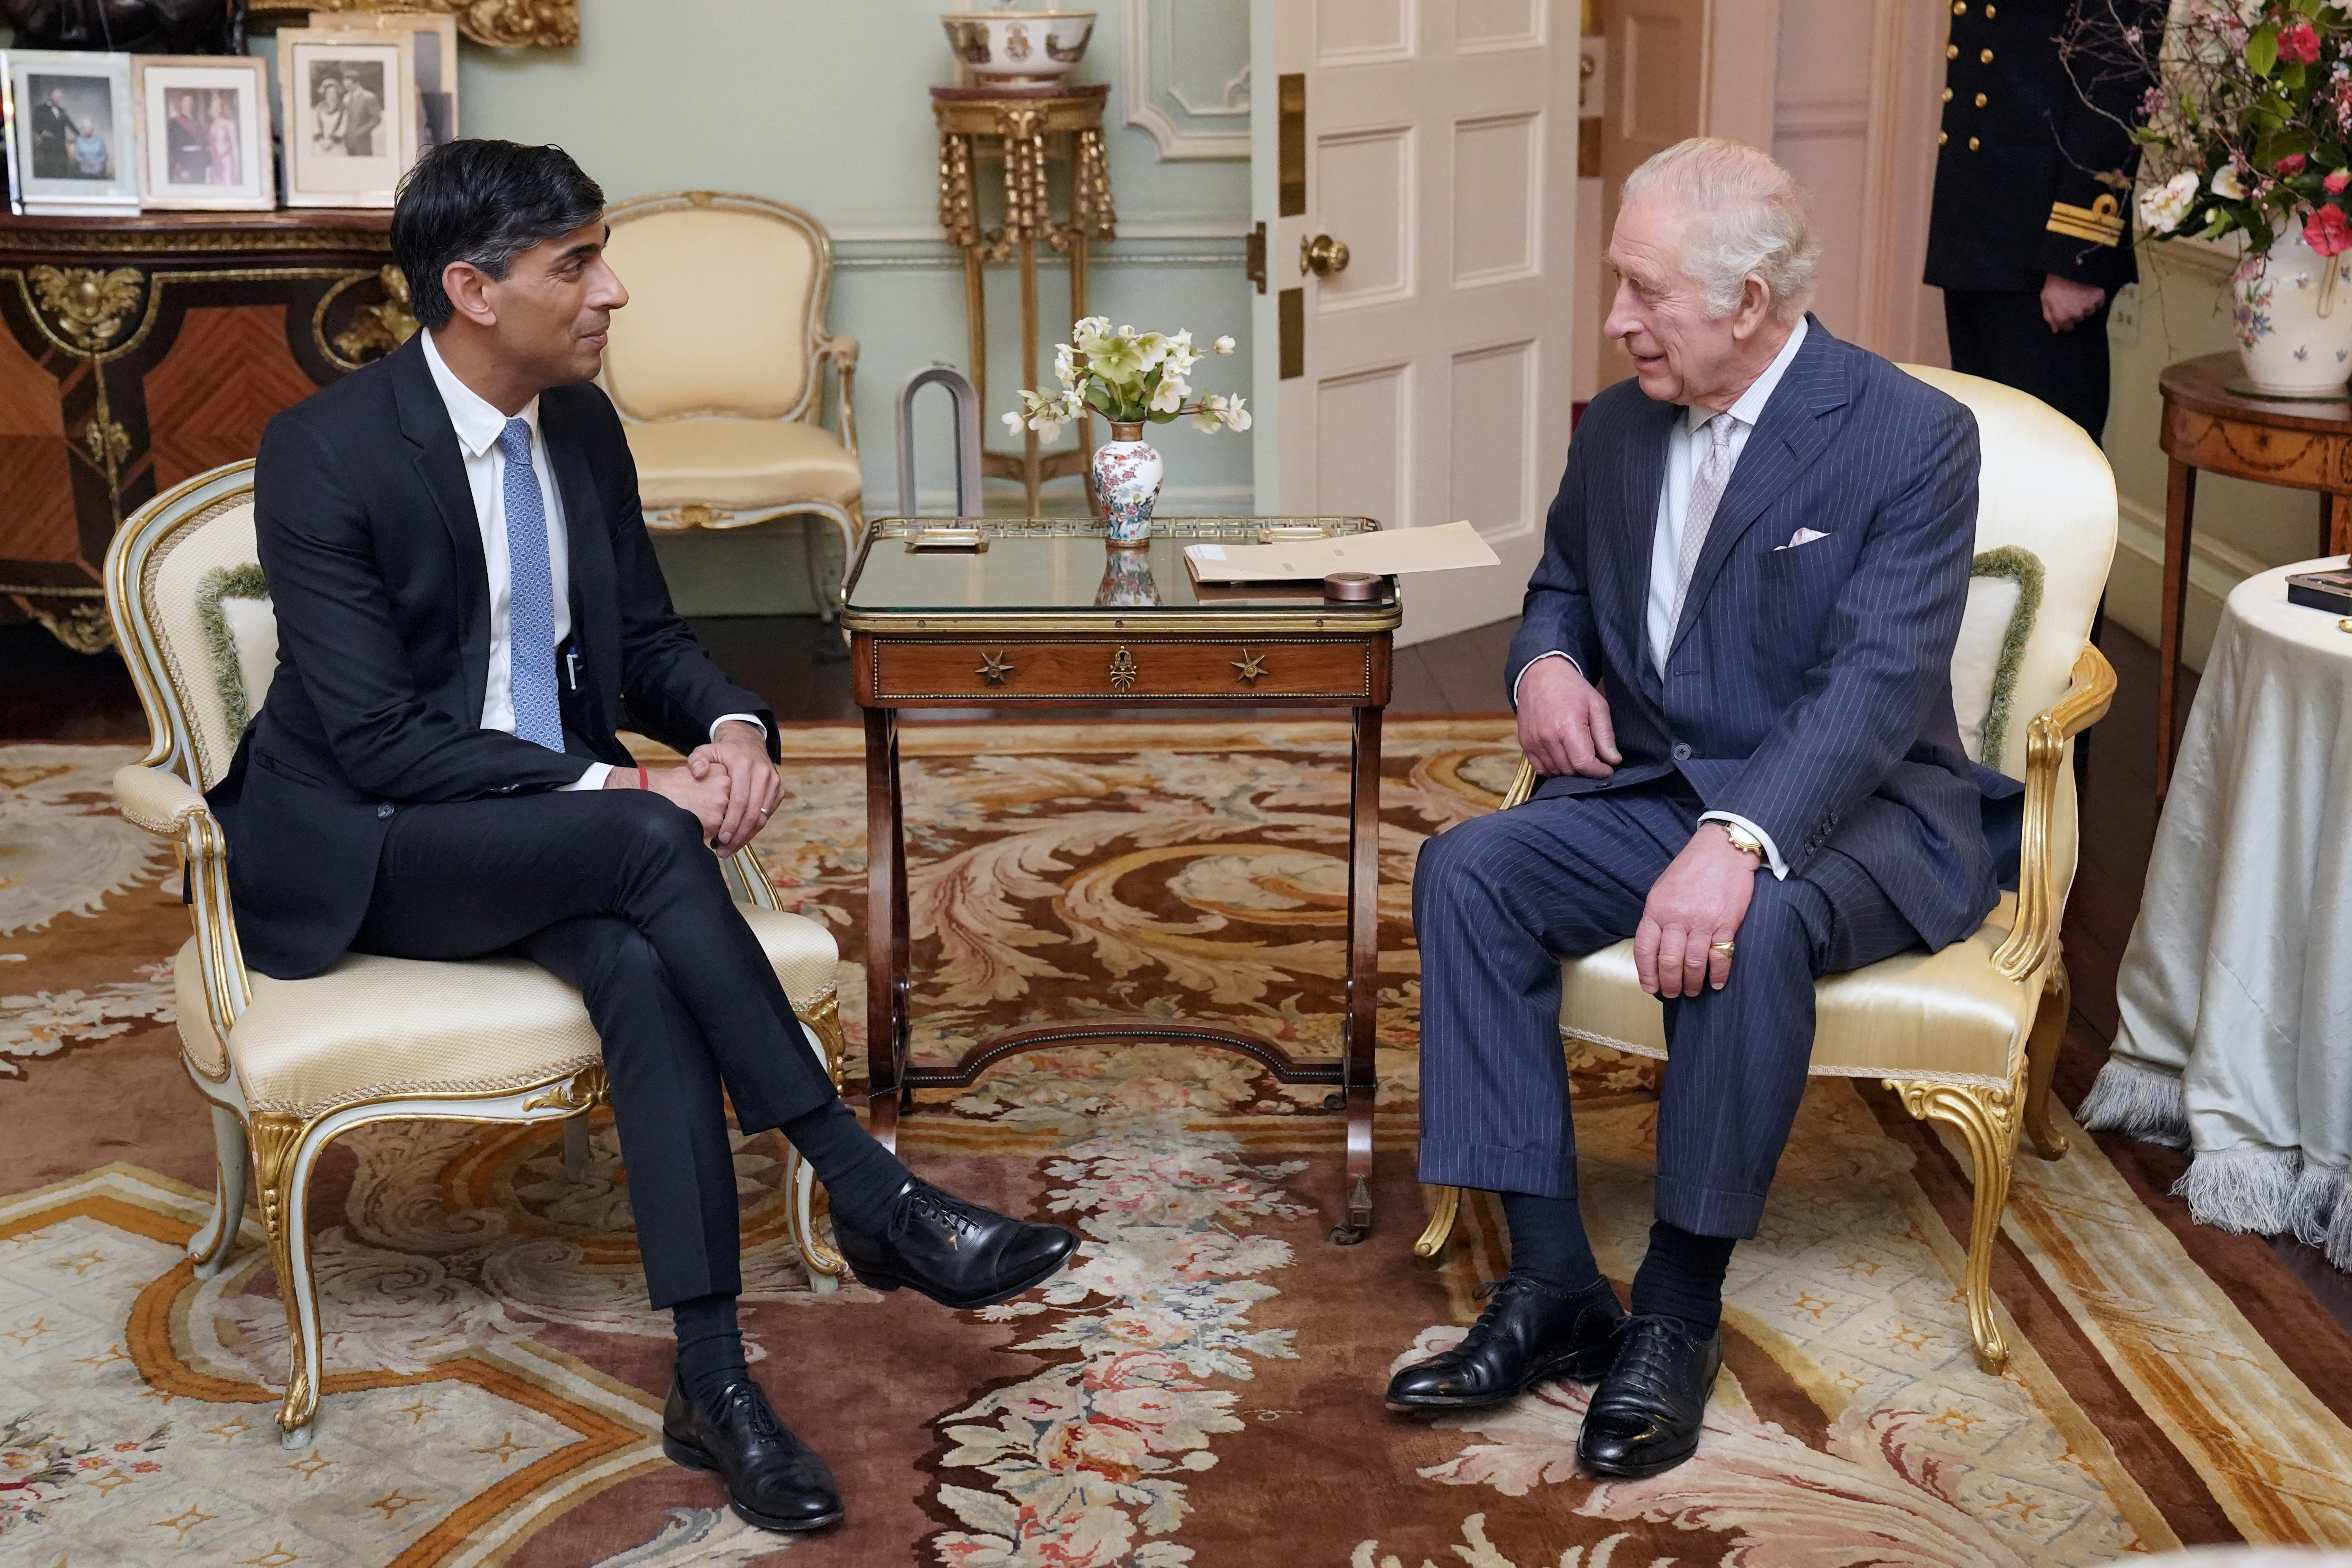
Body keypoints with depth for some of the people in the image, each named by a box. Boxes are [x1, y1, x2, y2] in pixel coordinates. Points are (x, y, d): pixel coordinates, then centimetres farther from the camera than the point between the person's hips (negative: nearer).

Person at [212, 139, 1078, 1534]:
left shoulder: (583, 423, 3)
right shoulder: (325, 453, -17)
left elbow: (647, 636, 11)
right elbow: (375, 736, -21)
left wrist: (732, 726, -12)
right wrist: (609, 786, -27)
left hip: (549, 829, 5)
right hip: (360, 847, -5)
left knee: (644, 964, -29)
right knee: (651, 844, -33)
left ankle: (713, 1381, -28)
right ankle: (872, 1196, -26)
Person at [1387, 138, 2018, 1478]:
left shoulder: (1911, 437, -12)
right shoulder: (1620, 426, 7)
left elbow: (1879, 683, -24)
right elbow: (1562, 585, 25)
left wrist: (1738, 841, -40)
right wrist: (1546, 661, -2)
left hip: (1851, 813, -5)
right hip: (1652, 786, 6)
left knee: (1750, 927, -38)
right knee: (1466, 871, -21)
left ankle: (1679, 1311, -21)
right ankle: (1553, 1286, -19)